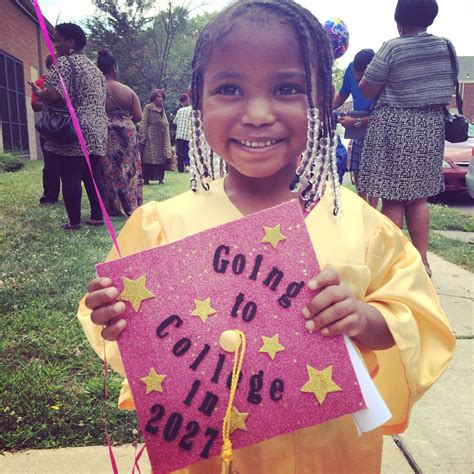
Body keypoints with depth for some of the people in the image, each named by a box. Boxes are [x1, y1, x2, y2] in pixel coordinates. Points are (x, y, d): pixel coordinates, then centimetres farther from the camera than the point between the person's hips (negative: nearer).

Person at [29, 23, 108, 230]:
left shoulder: (64, 62, -6)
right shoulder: (94, 67, 20)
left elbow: (54, 95, -18)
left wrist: (38, 92, 1)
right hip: (96, 131, 8)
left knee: (70, 178, -3)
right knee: (93, 176, 10)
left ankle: (74, 221, 1)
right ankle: (97, 217, 13)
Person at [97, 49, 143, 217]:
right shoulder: (128, 91, -4)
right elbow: (138, 117, -3)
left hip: (105, 136, -1)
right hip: (127, 136, 1)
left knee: (108, 171, 5)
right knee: (128, 169, 12)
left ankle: (113, 207, 8)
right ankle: (131, 205, 18)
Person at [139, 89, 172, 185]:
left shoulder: (162, 109, 17)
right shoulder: (148, 107, -2)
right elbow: (144, 123, -7)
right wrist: (143, 137, -16)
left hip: (161, 138, 6)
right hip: (151, 138, -6)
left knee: (161, 158, 4)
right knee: (149, 159, -6)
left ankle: (160, 178, 9)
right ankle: (146, 179, -3)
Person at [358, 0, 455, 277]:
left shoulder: (393, 48, -11)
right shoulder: (445, 47, 6)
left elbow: (367, 90, -5)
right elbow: (448, 92, 16)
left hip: (394, 126, -5)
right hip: (431, 127, 6)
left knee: (393, 199, -1)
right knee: (418, 198, 12)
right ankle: (422, 261, 16)